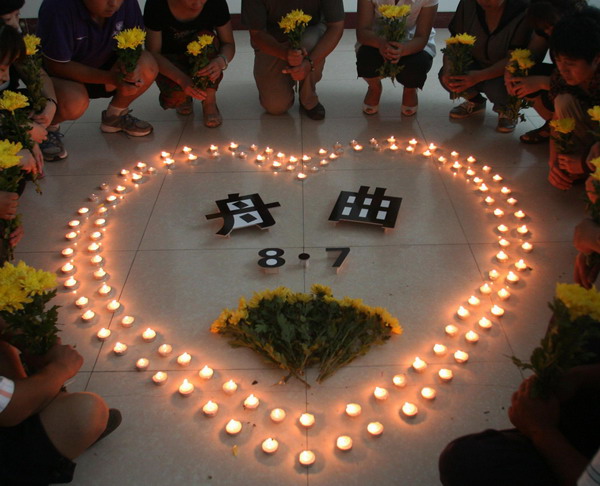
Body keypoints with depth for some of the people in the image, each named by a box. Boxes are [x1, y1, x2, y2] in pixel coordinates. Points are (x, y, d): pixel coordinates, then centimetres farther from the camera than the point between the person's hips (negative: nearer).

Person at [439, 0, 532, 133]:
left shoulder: (522, 13, -23)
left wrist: (479, 76, -42)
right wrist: (447, 69, -31)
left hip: (504, 73, -4)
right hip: (476, 66, 4)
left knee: (497, 87, -37)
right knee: (446, 76, -25)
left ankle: (505, 110, 3)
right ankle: (475, 101, 9)